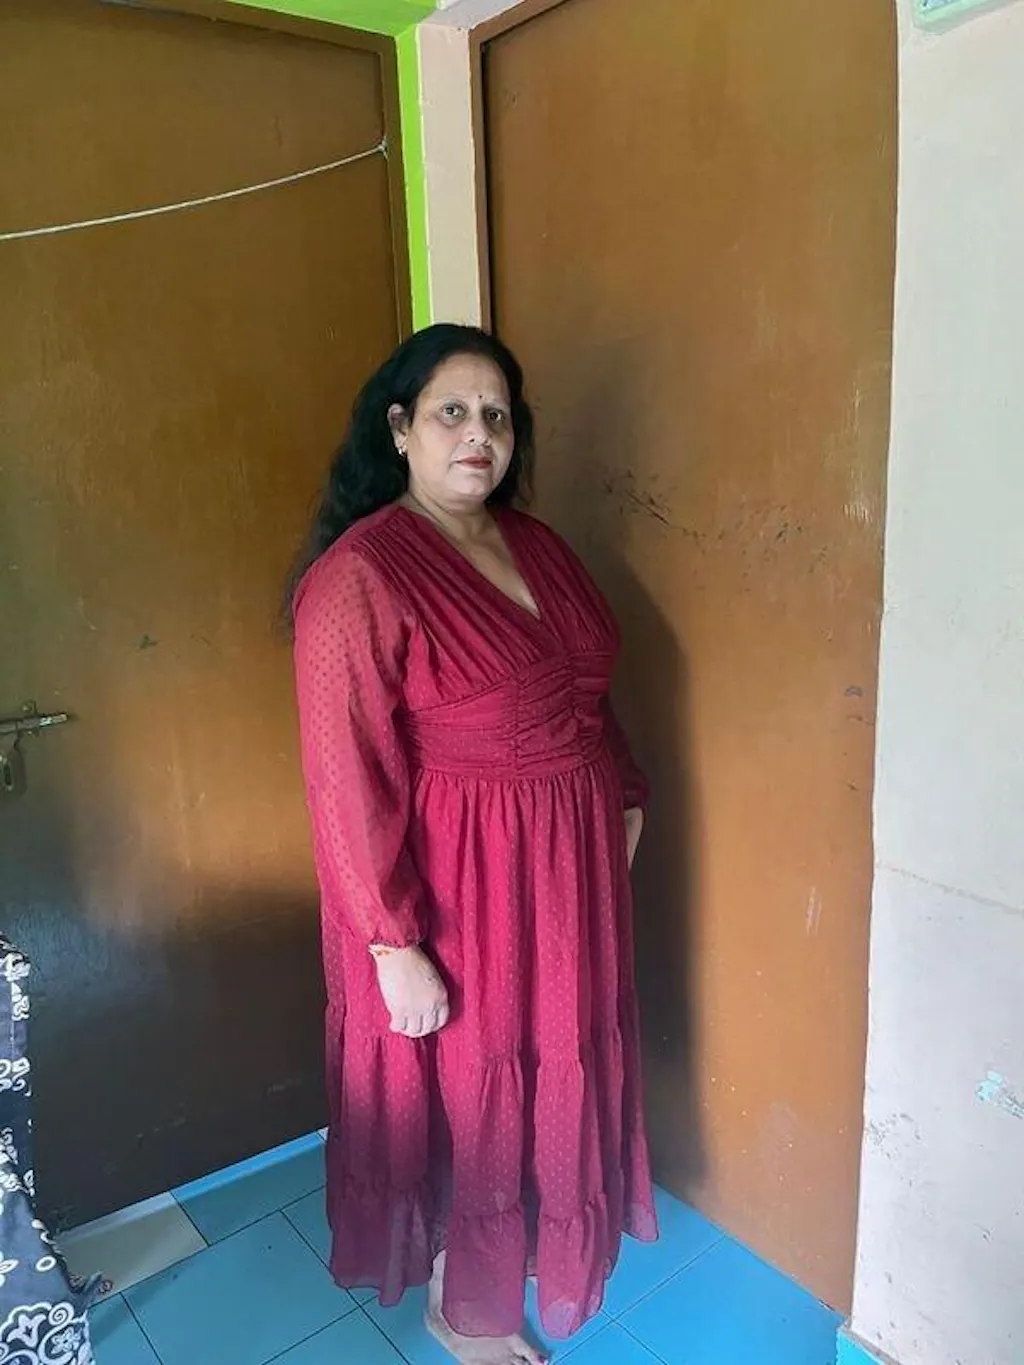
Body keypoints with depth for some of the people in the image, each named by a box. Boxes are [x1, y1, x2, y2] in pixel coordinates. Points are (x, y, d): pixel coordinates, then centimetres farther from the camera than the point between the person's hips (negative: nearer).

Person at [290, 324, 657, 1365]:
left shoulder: (530, 542, 3)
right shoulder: (360, 576, -21)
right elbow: (346, 779, -22)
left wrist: (624, 797, 15)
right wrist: (395, 945, -20)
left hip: (566, 861, 8)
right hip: (452, 882, -7)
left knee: (552, 1064, 26)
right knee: (462, 1090, 13)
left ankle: (543, 1237, 54)